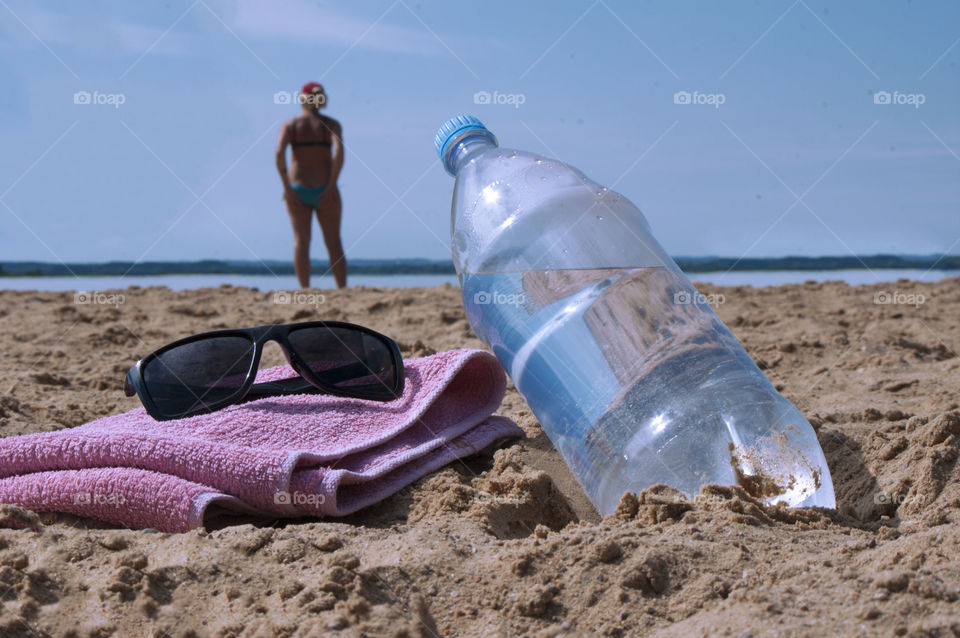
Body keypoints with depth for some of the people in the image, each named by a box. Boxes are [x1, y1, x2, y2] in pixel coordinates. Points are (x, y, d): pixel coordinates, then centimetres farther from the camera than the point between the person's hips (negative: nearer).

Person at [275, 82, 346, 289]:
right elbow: (339, 151, -17)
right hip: (325, 192, 0)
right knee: (334, 243, 6)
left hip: (297, 191, 0)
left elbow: (279, 153, -14)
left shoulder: (290, 125, 2)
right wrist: (331, 186, -16)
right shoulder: (331, 124, 1)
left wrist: (287, 187, -13)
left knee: (301, 241, 2)